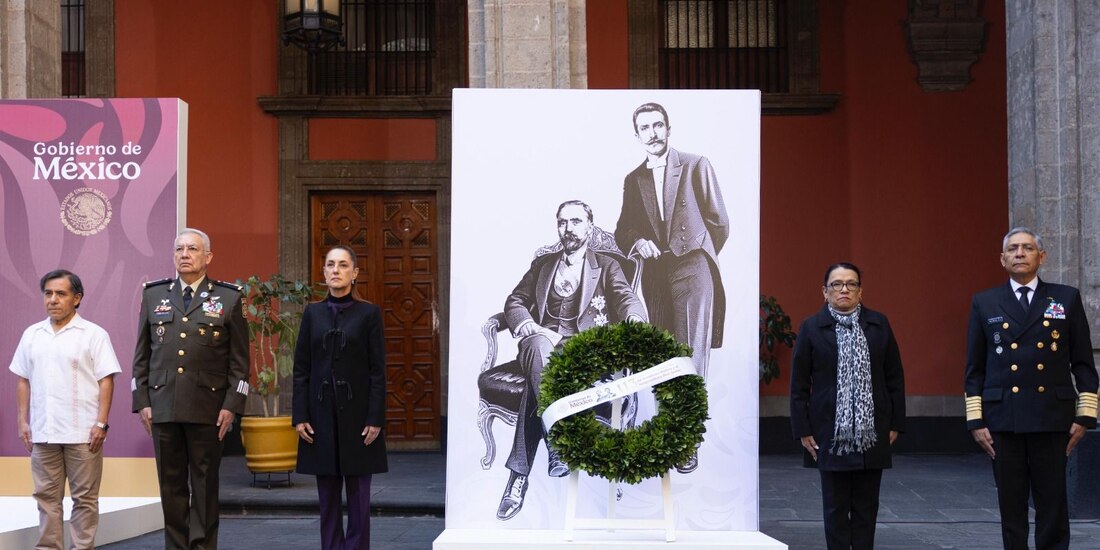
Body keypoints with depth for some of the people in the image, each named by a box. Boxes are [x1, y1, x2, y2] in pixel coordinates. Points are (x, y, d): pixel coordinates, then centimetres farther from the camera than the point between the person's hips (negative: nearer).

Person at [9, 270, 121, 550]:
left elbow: (106, 381, -5)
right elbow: (23, 381, 14)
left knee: (84, 498, 3)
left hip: (82, 432, -4)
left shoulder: (93, 334, -2)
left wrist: (101, 423, -12)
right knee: (46, 496, 9)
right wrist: (23, 422, 8)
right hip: (43, 432, 4)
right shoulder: (32, 334, 11)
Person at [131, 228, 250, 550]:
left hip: (207, 407, -2)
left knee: (205, 482, 4)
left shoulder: (228, 298, 3)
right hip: (163, 406, 2)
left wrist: (232, 404, -6)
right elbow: (141, 355, 12)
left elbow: (239, 360, 2)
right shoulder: (154, 295, 11)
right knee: (171, 483, 7)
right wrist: (142, 401, 4)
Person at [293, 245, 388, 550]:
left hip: (356, 413, -2)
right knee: (327, 494, 7)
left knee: (358, 494, 1)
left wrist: (375, 418, -9)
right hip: (321, 412, 2)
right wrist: (300, 416, -2)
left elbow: (378, 370, -3)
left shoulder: (369, 313, 0)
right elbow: (301, 369, 6)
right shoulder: (313, 313, 7)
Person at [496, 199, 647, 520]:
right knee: (538, 347, -40)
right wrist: (531, 328, -8)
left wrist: (634, 321, -27)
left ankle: (519, 474, -39)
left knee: (537, 383, -37)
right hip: (543, 341, 2)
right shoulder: (542, 264, 26)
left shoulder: (606, 265, 18)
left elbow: (626, 298, -1)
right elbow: (515, 302, 17)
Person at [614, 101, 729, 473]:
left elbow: (719, 222, 7)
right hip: (654, 273, 4)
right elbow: (623, 229, 15)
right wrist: (637, 241, -6)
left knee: (691, 356, -9)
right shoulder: (633, 180, 14)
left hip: (691, 270, -3)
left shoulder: (696, 166, 3)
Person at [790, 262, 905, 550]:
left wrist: (895, 423, 3)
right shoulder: (811, 328, -1)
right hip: (830, 432, -2)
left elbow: (895, 377, 7)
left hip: (872, 432, 2)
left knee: (867, 505, 8)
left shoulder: (878, 324, 4)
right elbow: (799, 384, 0)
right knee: (835, 506, 5)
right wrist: (803, 430, -4)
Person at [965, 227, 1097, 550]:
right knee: (1011, 505, 5)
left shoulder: (1067, 299, 7)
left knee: (1053, 505, 2)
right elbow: (974, 368, 7)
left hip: (1052, 418, 0)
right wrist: (975, 420, 0)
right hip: (1002, 420, 1)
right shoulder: (984, 303, 8)